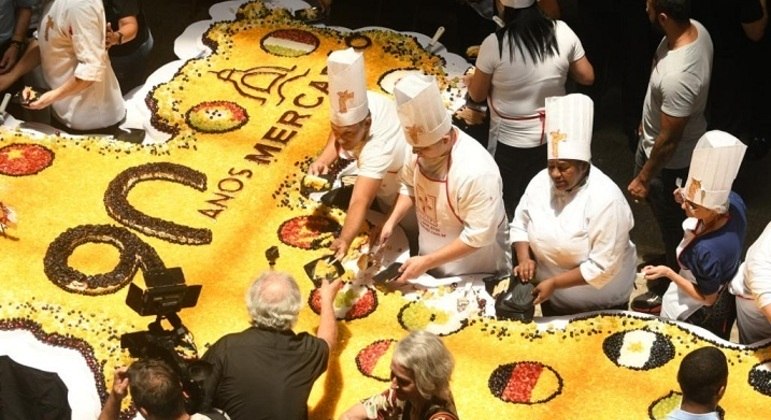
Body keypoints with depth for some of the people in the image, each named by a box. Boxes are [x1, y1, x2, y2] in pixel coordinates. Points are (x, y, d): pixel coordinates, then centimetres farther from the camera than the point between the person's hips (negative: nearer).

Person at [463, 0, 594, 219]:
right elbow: (587, 77, -1)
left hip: (510, 141, -4)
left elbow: (477, 95, -8)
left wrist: (471, 80, 14)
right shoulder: (562, 32, -13)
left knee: (509, 206, 17)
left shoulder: (495, 44, -22)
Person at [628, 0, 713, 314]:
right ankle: (671, 265, 56)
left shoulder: (677, 76, -42)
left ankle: (670, 291, 40)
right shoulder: (696, 29, -14)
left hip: (670, 160, -8)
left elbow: (668, 140, -28)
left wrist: (644, 179, -14)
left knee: (672, 227, 16)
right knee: (670, 220, 31)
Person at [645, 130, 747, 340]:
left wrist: (668, 273, -28)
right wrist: (690, 200, -14)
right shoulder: (734, 202, -27)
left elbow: (708, 298, -28)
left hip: (701, 314, -7)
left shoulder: (707, 250, -47)